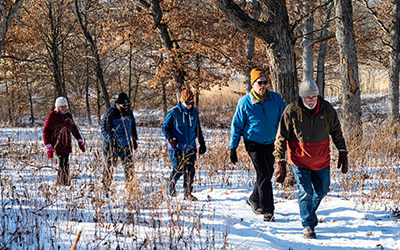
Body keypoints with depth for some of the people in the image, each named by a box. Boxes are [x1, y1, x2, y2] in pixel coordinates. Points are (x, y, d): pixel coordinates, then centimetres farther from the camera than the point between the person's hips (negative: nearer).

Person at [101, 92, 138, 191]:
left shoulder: (129, 112, 7)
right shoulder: (111, 112, -11)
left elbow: (133, 127, 20)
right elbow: (104, 128, -11)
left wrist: (135, 140, 17)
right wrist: (110, 139, -21)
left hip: (126, 145, 4)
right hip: (112, 145, -4)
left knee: (129, 166, -3)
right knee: (110, 166, 1)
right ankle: (105, 188, 13)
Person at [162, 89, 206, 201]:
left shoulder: (194, 112, 7)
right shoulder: (173, 112, -8)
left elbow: (197, 128, 18)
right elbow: (165, 127, -2)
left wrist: (202, 142, 15)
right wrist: (170, 138, -18)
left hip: (190, 147, 4)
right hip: (177, 148, -4)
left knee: (190, 171, -2)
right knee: (178, 170, -3)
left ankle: (188, 193, 9)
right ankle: (171, 187, 24)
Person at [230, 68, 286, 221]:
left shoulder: (276, 98, -5)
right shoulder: (244, 103, -11)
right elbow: (237, 126, -3)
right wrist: (233, 148, -2)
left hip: (271, 143, 4)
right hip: (254, 143, -4)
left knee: (268, 174, 13)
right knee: (264, 174, -14)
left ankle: (254, 199, 36)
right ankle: (268, 210, -7)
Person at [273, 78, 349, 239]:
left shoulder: (327, 109, -8)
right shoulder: (292, 111, -17)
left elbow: (336, 132, 8)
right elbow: (281, 138, -12)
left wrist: (343, 153, 6)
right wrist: (280, 162, -16)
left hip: (322, 160, 4)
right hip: (300, 160, -3)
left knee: (322, 190, 16)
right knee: (306, 192, -11)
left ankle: (311, 210, 47)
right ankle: (308, 225, 8)